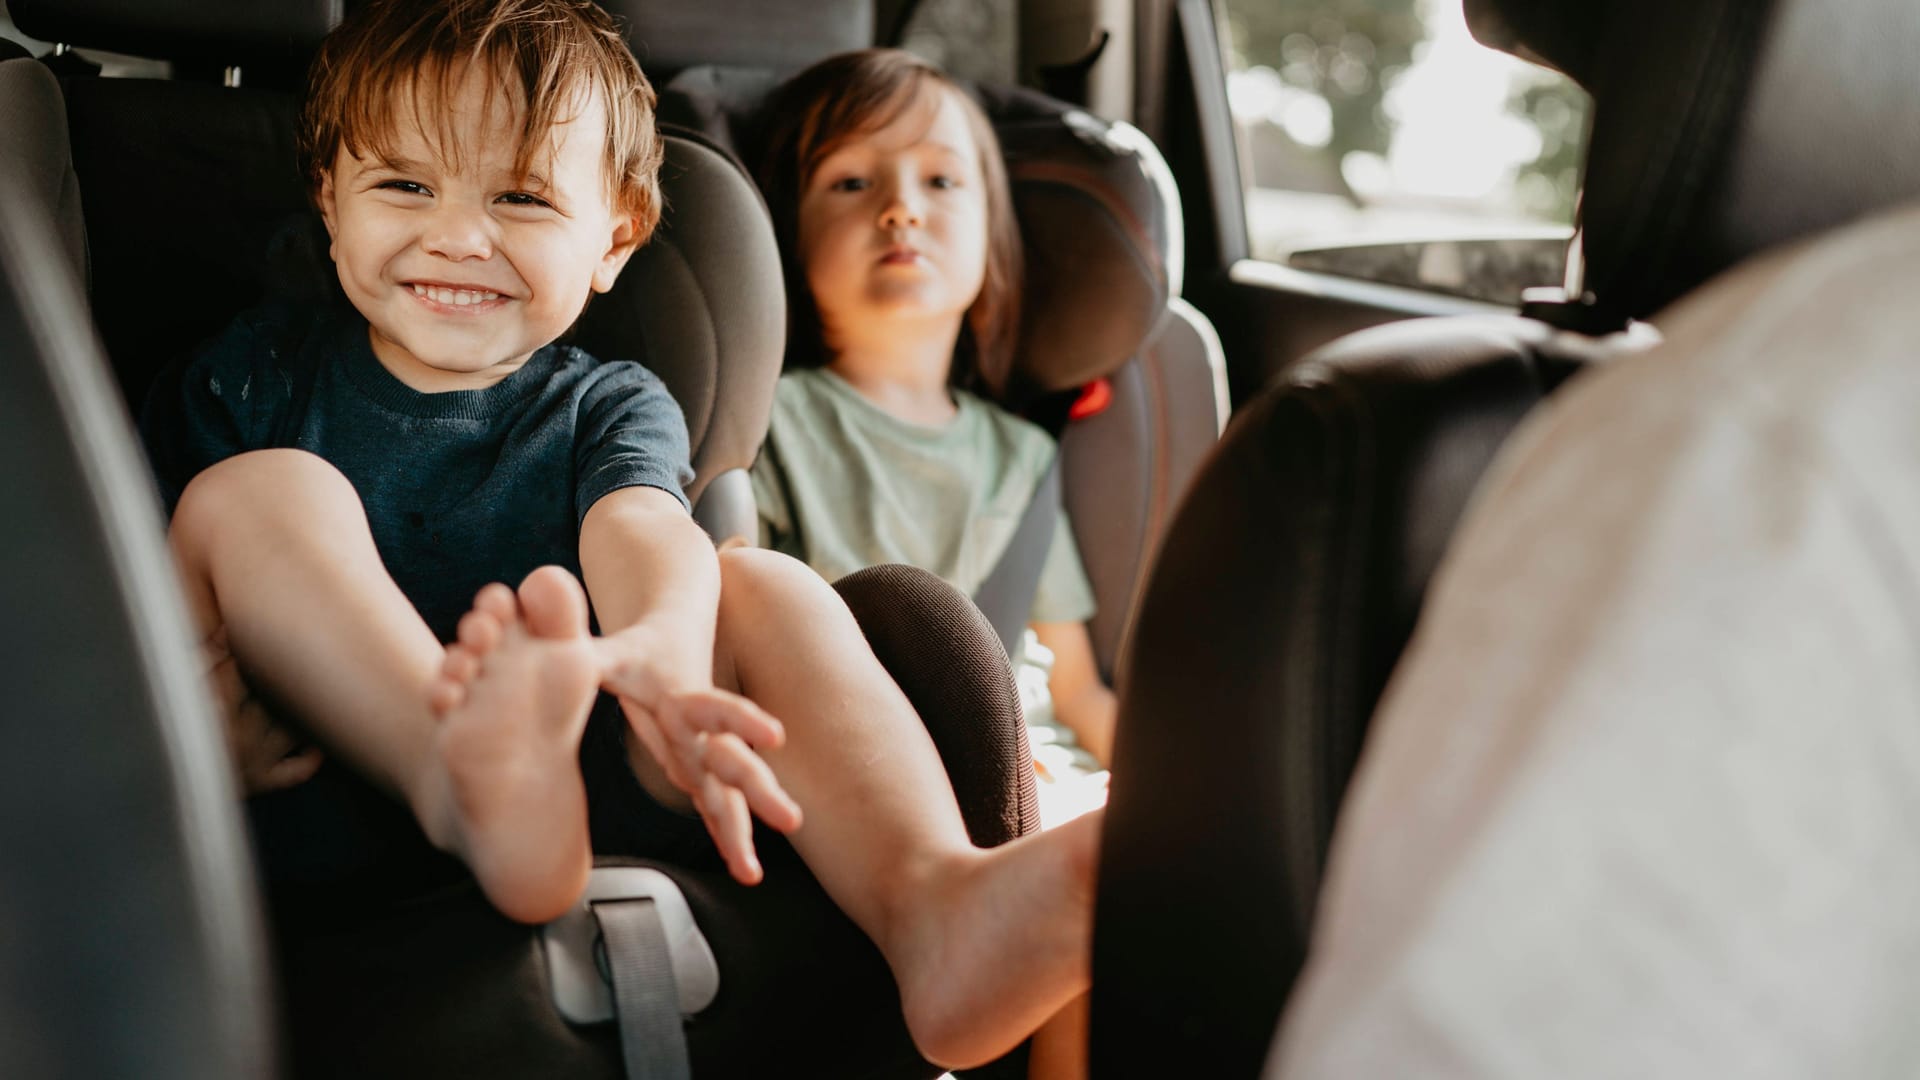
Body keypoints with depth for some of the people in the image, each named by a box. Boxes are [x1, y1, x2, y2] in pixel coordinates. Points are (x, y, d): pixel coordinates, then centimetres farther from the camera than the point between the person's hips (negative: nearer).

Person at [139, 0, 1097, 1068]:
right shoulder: (255, 375, 14)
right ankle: (478, 780, -48)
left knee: (768, 588, -19)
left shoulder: (611, 408, 11)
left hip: (579, 766, 1)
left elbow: (642, 528, -12)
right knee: (261, 490, -19)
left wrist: (666, 649, -37)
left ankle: (933, 900, -46)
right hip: (342, 772, 0)